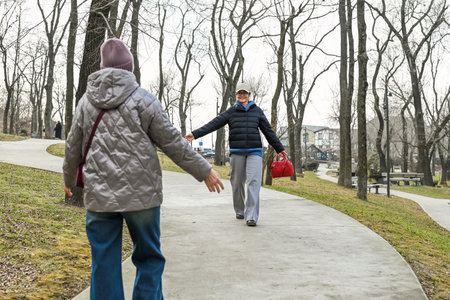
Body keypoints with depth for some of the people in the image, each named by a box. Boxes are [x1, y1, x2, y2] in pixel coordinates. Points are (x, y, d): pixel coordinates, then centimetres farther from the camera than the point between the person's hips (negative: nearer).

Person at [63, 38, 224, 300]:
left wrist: (69, 180, 33)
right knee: (149, 258, 10)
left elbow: (73, 148, 16)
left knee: (104, 263, 8)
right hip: (140, 192, -3)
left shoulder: (86, 101, 9)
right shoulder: (142, 99, -4)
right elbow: (171, 141, -4)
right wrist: (204, 171, 4)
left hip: (99, 194, 3)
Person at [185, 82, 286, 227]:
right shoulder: (231, 112, 9)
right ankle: (239, 211, 22)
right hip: (236, 152, 1)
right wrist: (195, 134, -11)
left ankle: (251, 216, -14)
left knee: (253, 182, -12)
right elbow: (213, 124, 0)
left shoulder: (257, 111, 11)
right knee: (237, 182, 4)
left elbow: (268, 131, 15)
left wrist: (279, 148, 17)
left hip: (254, 151, -1)